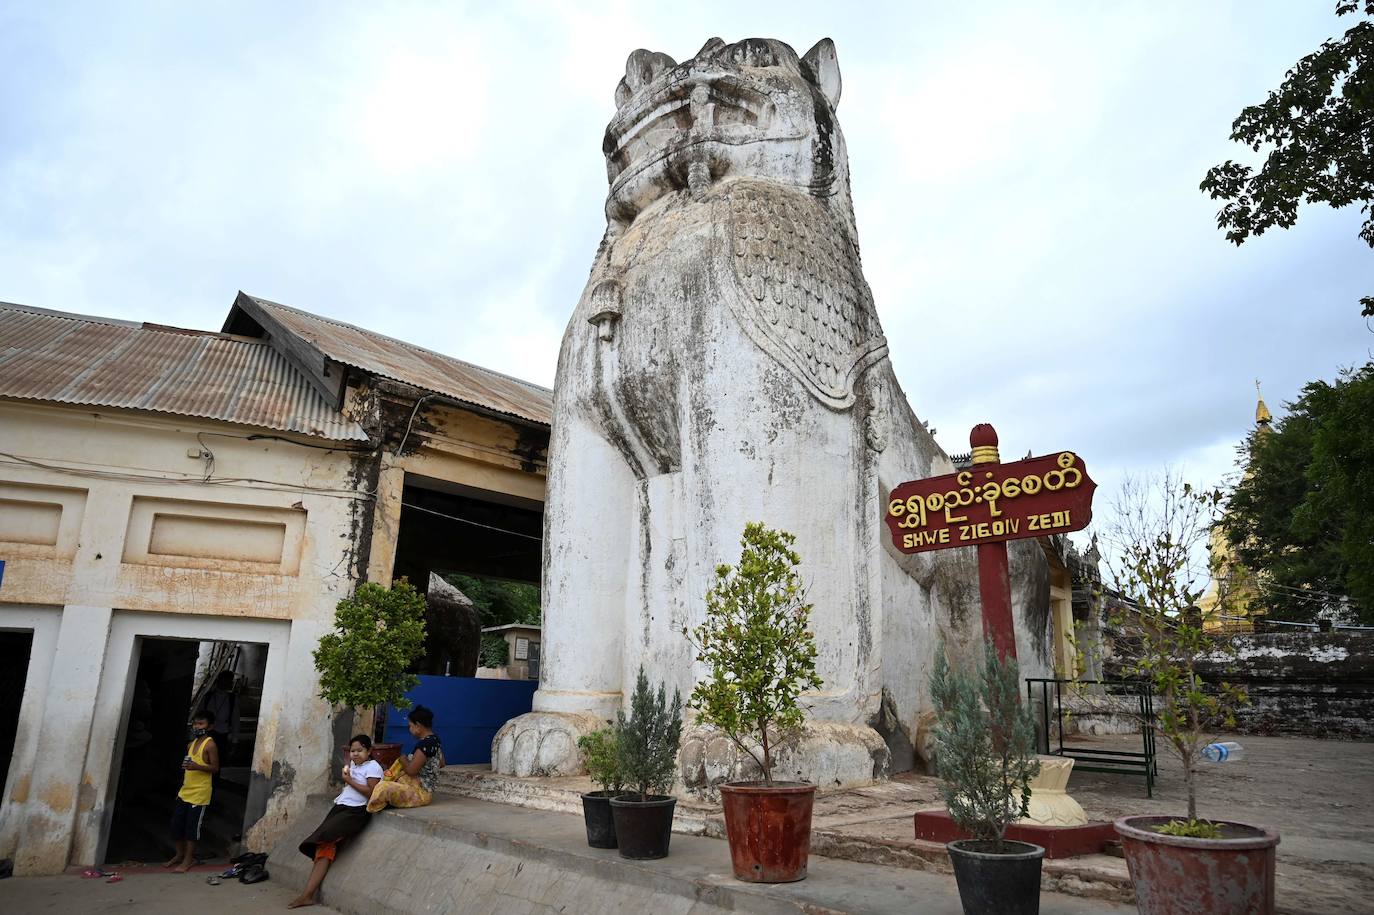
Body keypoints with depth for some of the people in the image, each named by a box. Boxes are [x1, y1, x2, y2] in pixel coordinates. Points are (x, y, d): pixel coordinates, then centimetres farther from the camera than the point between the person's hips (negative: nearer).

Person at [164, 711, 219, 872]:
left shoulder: (210, 744, -11)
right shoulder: (191, 744, 12)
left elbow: (215, 768, -13)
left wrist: (198, 766, -28)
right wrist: (181, 787, 19)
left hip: (199, 794, -7)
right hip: (185, 791, 8)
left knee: (192, 827, -1)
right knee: (176, 824, 12)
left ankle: (188, 860, 9)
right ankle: (180, 854, 29)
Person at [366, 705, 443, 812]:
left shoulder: (424, 744, -22)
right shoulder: (435, 739, 7)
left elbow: (411, 770, -23)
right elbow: (441, 764, 20)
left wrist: (403, 760, -3)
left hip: (420, 792, -11)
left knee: (383, 788, -28)